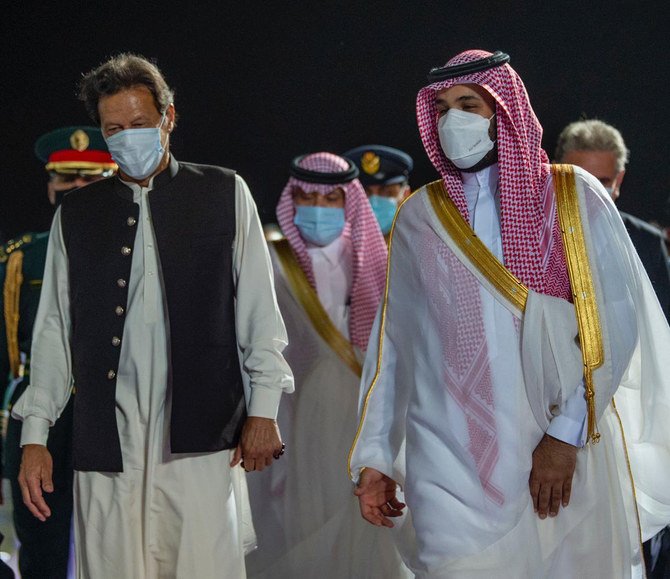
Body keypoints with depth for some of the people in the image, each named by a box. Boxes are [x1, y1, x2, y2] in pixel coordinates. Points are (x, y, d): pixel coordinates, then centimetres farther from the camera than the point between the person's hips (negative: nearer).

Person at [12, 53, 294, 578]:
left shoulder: (224, 195, 11)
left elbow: (258, 309, 10)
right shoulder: (76, 214, 15)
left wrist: (263, 410, 2)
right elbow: (54, 328, 15)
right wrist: (35, 435, 8)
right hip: (107, 446, 2)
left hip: (201, 440, -2)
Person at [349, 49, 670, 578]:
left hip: (566, 455, -1)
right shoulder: (418, 218, 9)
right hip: (452, 467, 1)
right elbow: (393, 343, 10)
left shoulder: (575, 198, 3)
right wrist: (374, 458, 5)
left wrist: (567, 434, -11)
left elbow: (615, 321, -4)